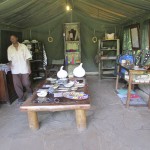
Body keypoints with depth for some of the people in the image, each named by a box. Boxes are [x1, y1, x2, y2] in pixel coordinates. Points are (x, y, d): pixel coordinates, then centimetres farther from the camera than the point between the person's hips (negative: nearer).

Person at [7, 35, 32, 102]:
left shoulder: (23, 46, -2)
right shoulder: (9, 48, 4)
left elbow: (27, 58, -1)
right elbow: (10, 59, 11)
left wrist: (29, 68, -4)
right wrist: (10, 64, -10)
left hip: (24, 69, -2)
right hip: (15, 70, 2)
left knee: (26, 83, 6)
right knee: (17, 84, 3)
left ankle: (31, 94, 35)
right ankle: (21, 96, 22)